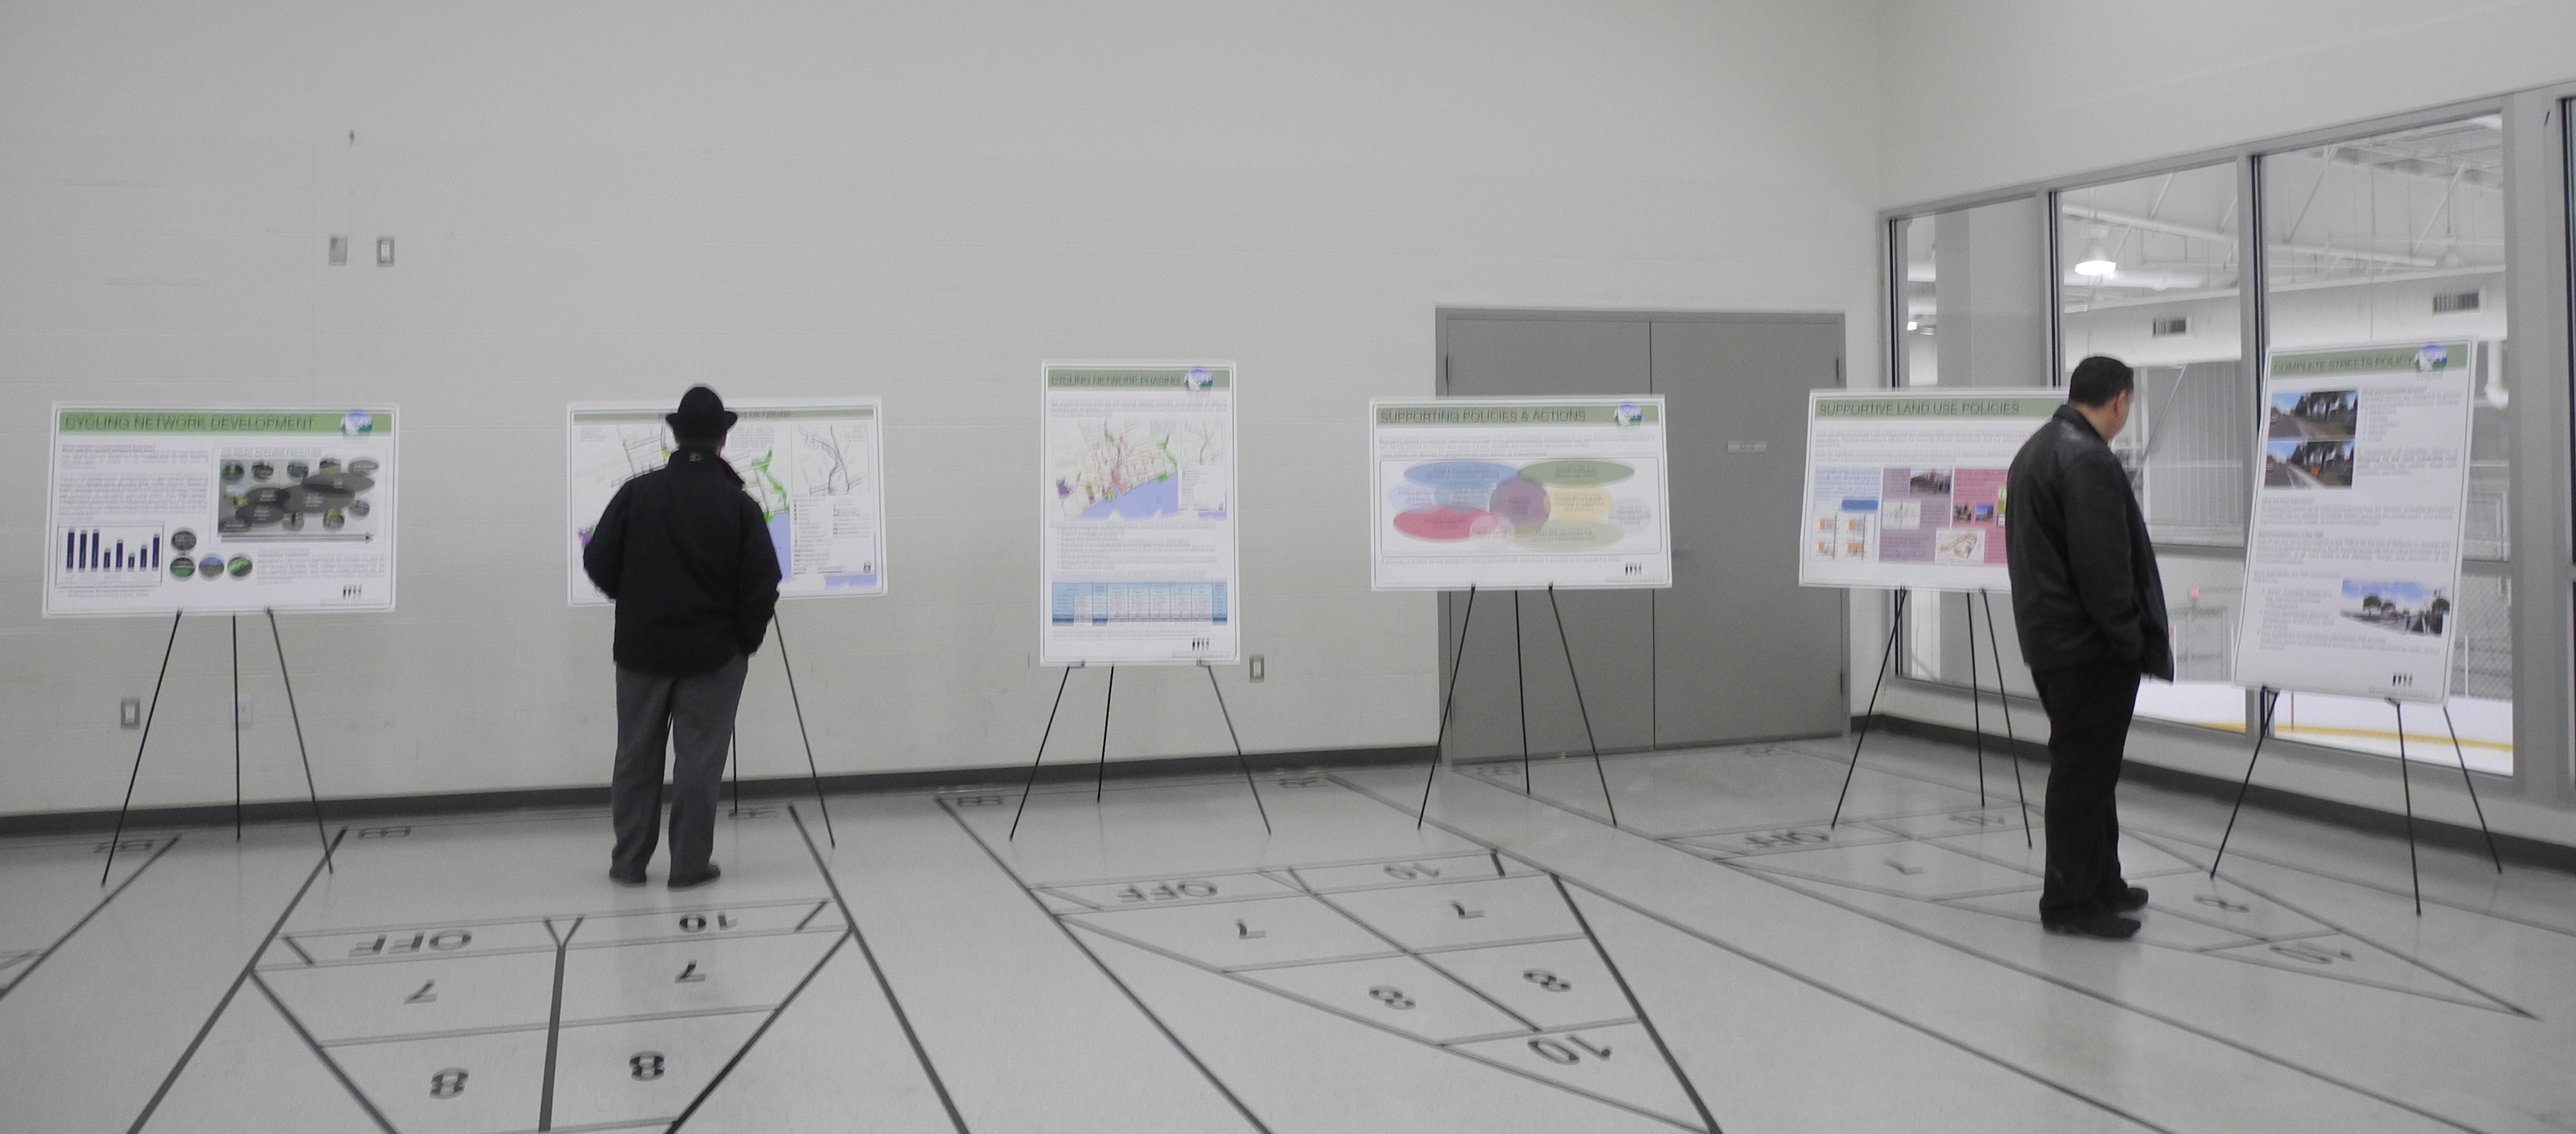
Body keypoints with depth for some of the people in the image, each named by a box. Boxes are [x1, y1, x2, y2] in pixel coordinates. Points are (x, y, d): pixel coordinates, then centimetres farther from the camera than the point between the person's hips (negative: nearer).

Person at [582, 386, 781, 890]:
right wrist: (746, 638, 6)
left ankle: (629, 861, 20)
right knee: (698, 759, 4)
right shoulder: (739, 505, -8)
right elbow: (763, 584, -10)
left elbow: (598, 562, -2)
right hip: (713, 653, -2)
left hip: (642, 646, 2)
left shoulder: (637, 493, -5)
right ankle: (690, 864, 8)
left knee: (636, 757, 13)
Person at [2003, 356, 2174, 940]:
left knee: (2084, 765, 18)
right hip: (2088, 645, -10)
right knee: (2085, 769, -4)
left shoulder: (2035, 449, 14)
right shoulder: (2088, 460, -19)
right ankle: (2070, 901, 2)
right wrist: (2131, 639, -13)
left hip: (2049, 635, 10)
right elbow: (2102, 564, -23)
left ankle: (2101, 882, 28)